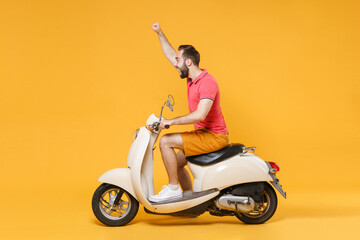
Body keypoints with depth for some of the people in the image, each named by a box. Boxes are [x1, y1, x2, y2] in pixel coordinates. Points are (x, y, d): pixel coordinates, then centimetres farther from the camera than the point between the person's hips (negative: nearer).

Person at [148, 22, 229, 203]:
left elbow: (200, 114, -32)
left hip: (214, 136, -10)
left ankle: (173, 189, -8)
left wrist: (171, 121, -27)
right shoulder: (192, 77, 8)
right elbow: (170, 55, 21)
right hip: (204, 134, 10)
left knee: (166, 141, -17)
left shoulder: (207, 83, -20)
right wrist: (159, 33, 18)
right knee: (176, 162, 18)